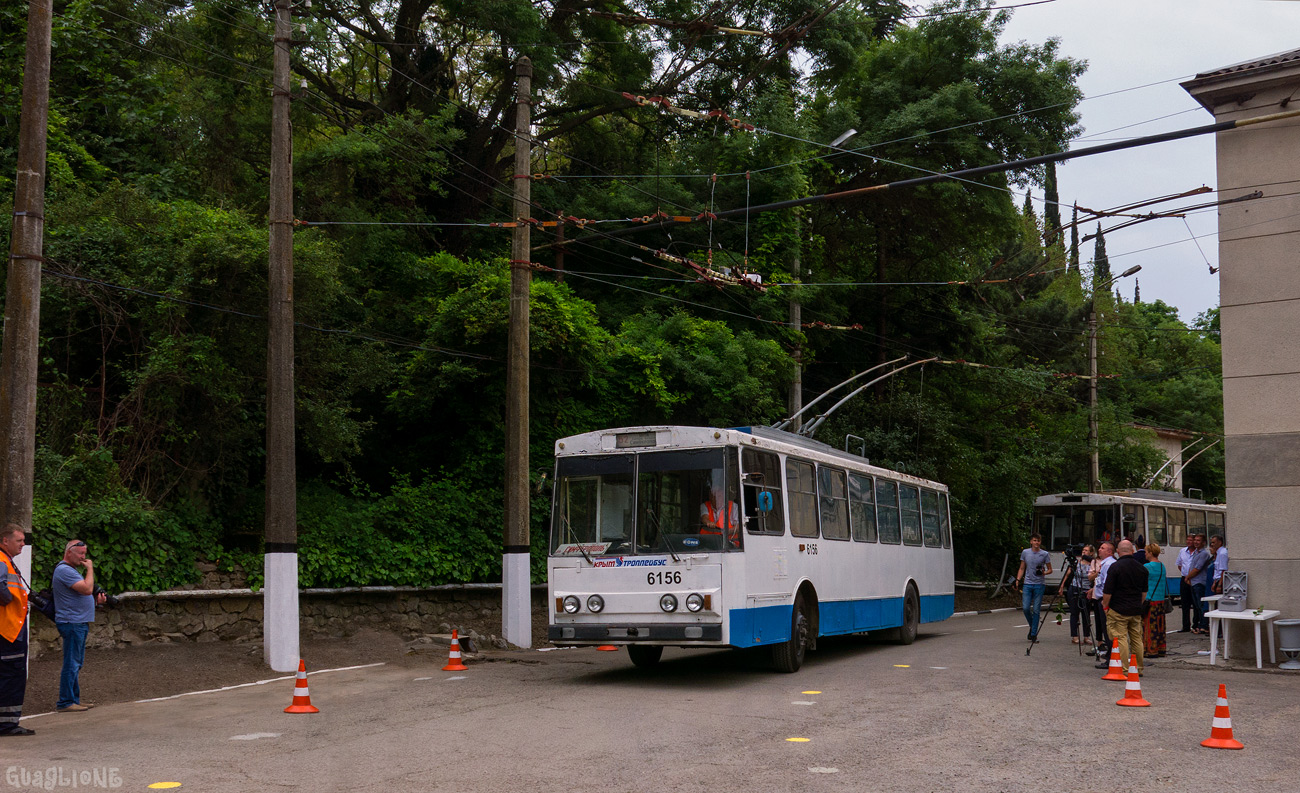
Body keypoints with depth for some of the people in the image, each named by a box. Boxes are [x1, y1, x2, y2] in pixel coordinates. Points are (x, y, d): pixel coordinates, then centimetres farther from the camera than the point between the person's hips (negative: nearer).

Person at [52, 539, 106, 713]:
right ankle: (65, 702, -5)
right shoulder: (64, 570, -15)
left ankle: (74, 699, 21)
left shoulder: (69, 569, 19)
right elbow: (87, 589, -24)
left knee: (76, 664, 14)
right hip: (72, 622, -11)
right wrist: (90, 569, -12)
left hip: (79, 623, 11)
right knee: (71, 664, -8)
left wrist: (96, 599, 10)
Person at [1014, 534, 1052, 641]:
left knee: (1036, 610, -2)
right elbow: (1022, 569, 15)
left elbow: (1050, 570, 8)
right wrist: (1018, 579, 1)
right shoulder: (1025, 553, 8)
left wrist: (1044, 573, -14)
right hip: (1027, 584, 2)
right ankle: (1031, 626, 20)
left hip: (1039, 584, -2)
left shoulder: (1045, 554, 2)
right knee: (1026, 608, -6)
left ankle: (1034, 633, 6)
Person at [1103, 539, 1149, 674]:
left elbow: (1108, 591, -13)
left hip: (1118, 610, -6)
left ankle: (1124, 669, -5)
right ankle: (1139, 668, 19)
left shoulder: (1115, 567, -12)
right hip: (1136, 610, 6)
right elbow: (1144, 591, 17)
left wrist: (1105, 605, 1)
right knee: (1137, 639, 13)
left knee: (1120, 639, -4)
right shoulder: (1141, 568, 8)